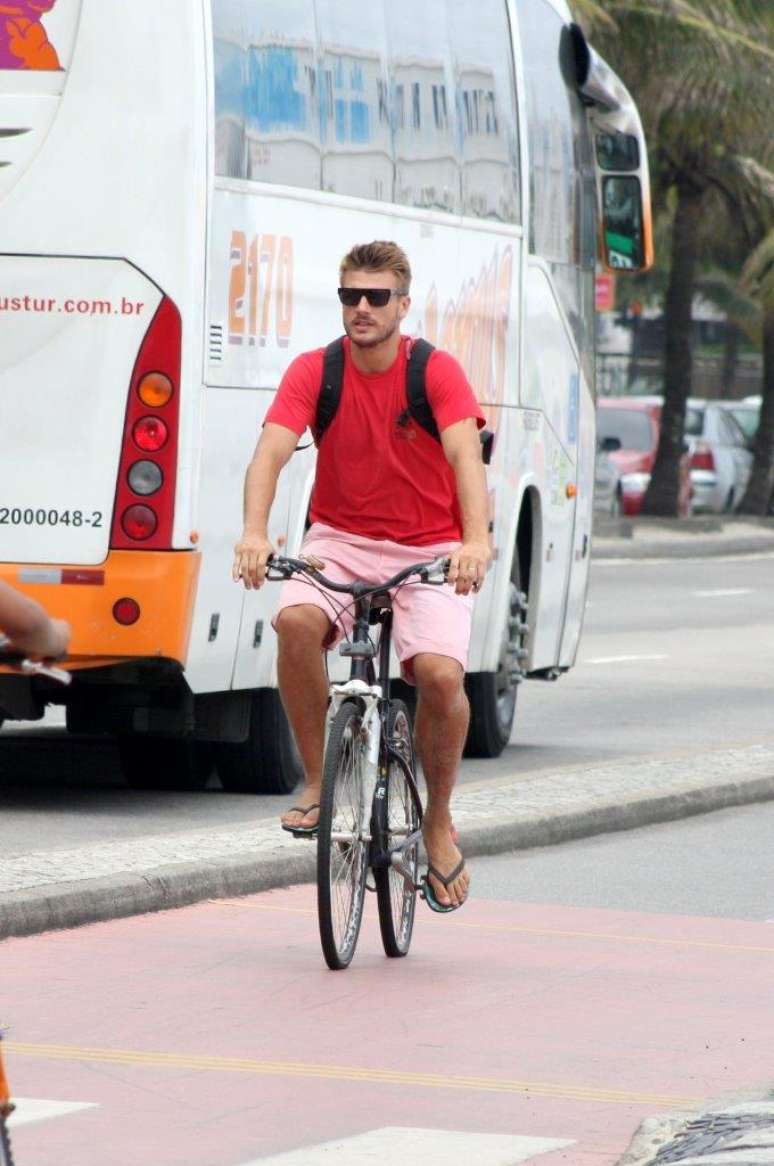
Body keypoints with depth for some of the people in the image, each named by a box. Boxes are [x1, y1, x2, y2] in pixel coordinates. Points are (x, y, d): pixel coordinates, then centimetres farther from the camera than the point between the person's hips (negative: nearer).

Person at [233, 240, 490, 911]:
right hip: (340, 541, 1)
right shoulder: (314, 372, -5)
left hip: (428, 550, -1)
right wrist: (255, 532, -37)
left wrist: (476, 540, -42)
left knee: (440, 673, -24)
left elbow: (466, 456, -23)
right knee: (297, 620, -32)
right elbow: (271, 452, -18)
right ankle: (317, 781, -14)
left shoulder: (437, 372, -9)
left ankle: (439, 824, 0)